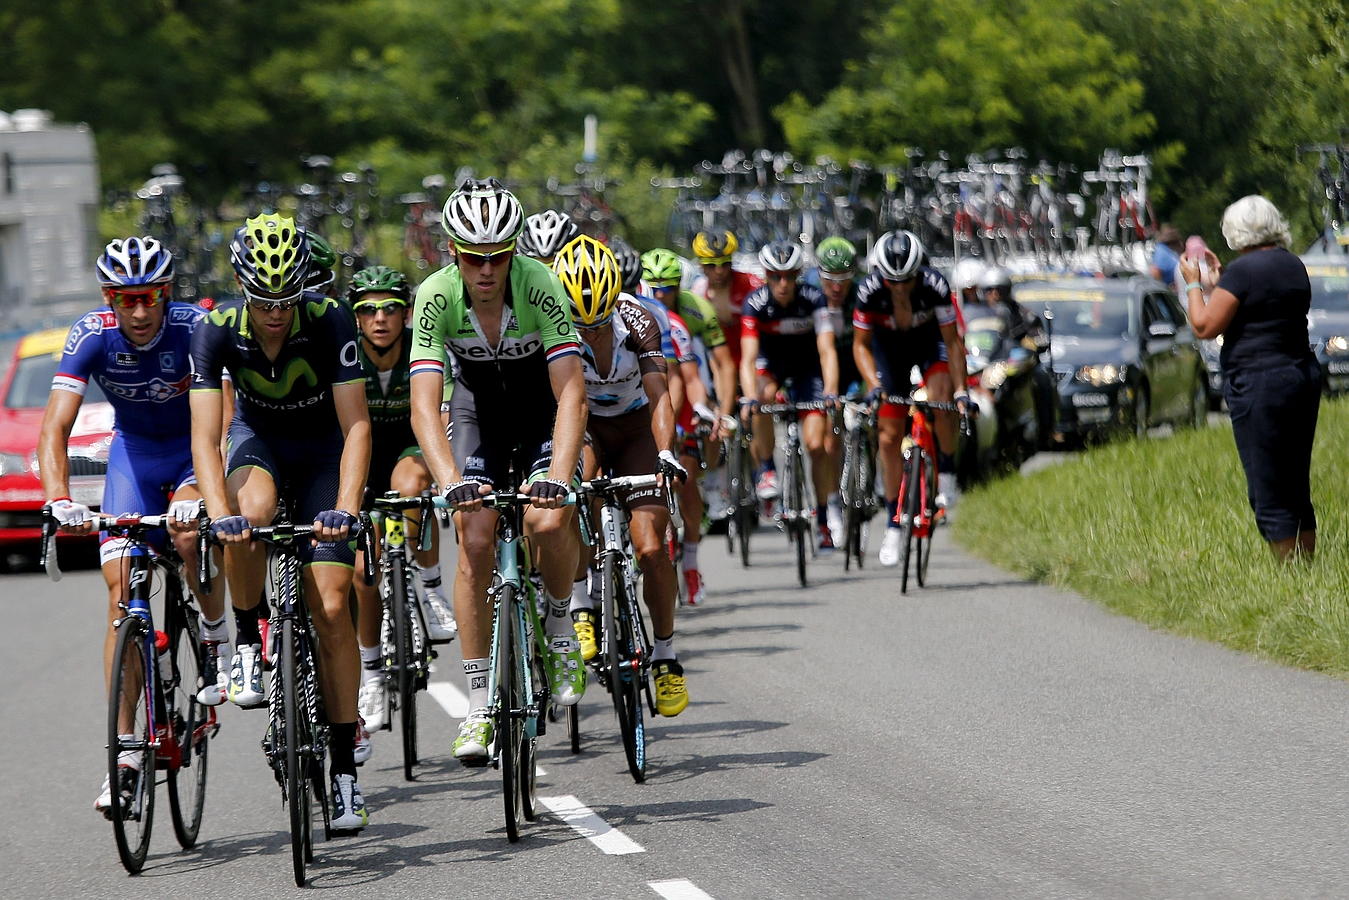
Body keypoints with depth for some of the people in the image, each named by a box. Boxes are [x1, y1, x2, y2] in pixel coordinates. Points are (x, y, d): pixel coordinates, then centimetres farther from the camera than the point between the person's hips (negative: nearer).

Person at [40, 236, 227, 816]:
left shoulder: (195, 327, -27)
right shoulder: (92, 336, -22)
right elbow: (55, 427, -28)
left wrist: (201, 491, -54)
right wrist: (59, 500, -45)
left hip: (194, 447, -2)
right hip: (134, 450, 2)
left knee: (187, 531, -34)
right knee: (122, 593, -10)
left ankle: (218, 644, -5)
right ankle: (125, 755, -9)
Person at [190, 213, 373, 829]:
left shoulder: (330, 322, -27)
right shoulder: (217, 330, -24)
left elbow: (356, 426, -29)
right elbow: (204, 435, -29)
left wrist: (345, 508, -43)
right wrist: (220, 514, -45)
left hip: (322, 448, -1)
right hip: (257, 439, 1)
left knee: (331, 606, -11)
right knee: (250, 513, -37)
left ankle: (344, 762, -4)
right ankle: (247, 643, -12)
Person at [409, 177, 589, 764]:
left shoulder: (541, 287, -30)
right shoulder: (436, 297, -26)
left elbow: (571, 394, -35)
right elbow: (424, 406, -32)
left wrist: (558, 475, -49)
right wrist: (451, 481, -48)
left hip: (543, 408, -1)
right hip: (478, 411, 1)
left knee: (549, 522, -26)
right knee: (475, 538, -13)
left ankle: (559, 627, 5)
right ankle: (479, 709, -6)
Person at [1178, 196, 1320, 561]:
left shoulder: (1244, 270, -14)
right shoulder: (1293, 265, 11)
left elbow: (1205, 326, -11)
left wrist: (1193, 283, 3)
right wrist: (1221, 276, 27)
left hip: (1259, 385, -8)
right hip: (1303, 377, 8)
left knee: (1267, 494, -4)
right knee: (1297, 490, 14)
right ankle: (1307, 562, 16)